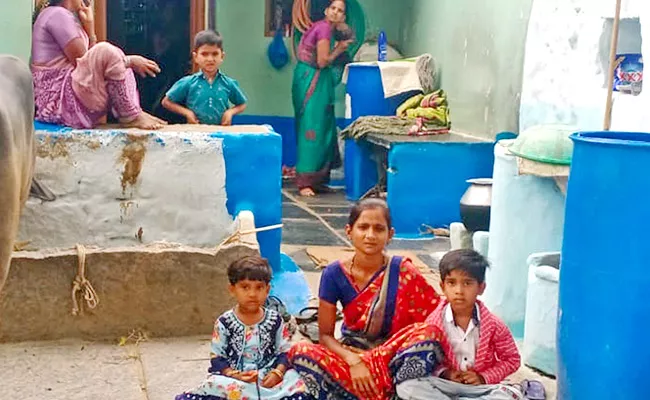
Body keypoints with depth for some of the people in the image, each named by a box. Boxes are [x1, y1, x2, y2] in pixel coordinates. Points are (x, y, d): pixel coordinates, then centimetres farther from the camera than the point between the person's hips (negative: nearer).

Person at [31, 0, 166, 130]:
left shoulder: (65, 16, 22)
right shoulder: (58, 14, -9)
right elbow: (84, 63, -14)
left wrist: (90, 29, 5)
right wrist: (129, 61, -9)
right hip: (59, 102, -11)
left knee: (123, 64, 18)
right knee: (105, 51, -27)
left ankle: (135, 112, -5)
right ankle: (131, 117, -17)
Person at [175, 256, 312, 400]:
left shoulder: (275, 320, 5)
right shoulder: (224, 322, 0)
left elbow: (284, 353, 7)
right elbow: (217, 357, 1)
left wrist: (277, 372, -14)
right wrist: (234, 375, -16)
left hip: (268, 380, 1)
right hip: (235, 381, -1)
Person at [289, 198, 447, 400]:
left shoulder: (402, 271, -10)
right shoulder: (335, 274, -7)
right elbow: (325, 334, -5)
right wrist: (353, 361, -23)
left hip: (392, 357, -1)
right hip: (351, 355, 1)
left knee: (429, 335, -31)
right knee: (300, 352, -27)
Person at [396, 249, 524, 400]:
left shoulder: (493, 326, -7)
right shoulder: (434, 322, -6)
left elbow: (512, 360, 4)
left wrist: (483, 378, -9)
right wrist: (443, 373, -13)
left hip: (480, 387, 1)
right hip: (444, 385, -1)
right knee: (406, 386, -28)